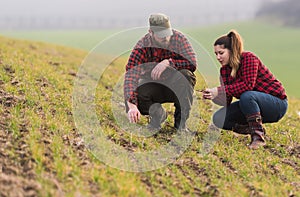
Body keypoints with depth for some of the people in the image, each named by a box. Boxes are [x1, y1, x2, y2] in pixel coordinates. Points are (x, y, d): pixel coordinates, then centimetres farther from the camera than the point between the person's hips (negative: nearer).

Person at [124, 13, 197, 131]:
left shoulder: (178, 38, -17)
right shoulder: (143, 45, -20)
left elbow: (192, 63, -25)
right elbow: (130, 75, -30)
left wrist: (168, 62, -39)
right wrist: (131, 105, -45)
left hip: (177, 88, 0)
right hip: (154, 88, 0)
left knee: (185, 74, -32)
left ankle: (181, 119, -15)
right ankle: (157, 112, 5)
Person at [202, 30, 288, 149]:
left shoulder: (249, 58, -18)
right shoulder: (224, 69, 3)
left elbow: (248, 84, -34)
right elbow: (226, 101, -3)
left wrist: (219, 91, -36)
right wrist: (212, 95, -24)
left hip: (277, 103, -7)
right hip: (252, 104, 8)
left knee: (246, 96, -38)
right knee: (219, 118, -9)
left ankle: (258, 136, -26)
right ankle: (252, 129, 4)